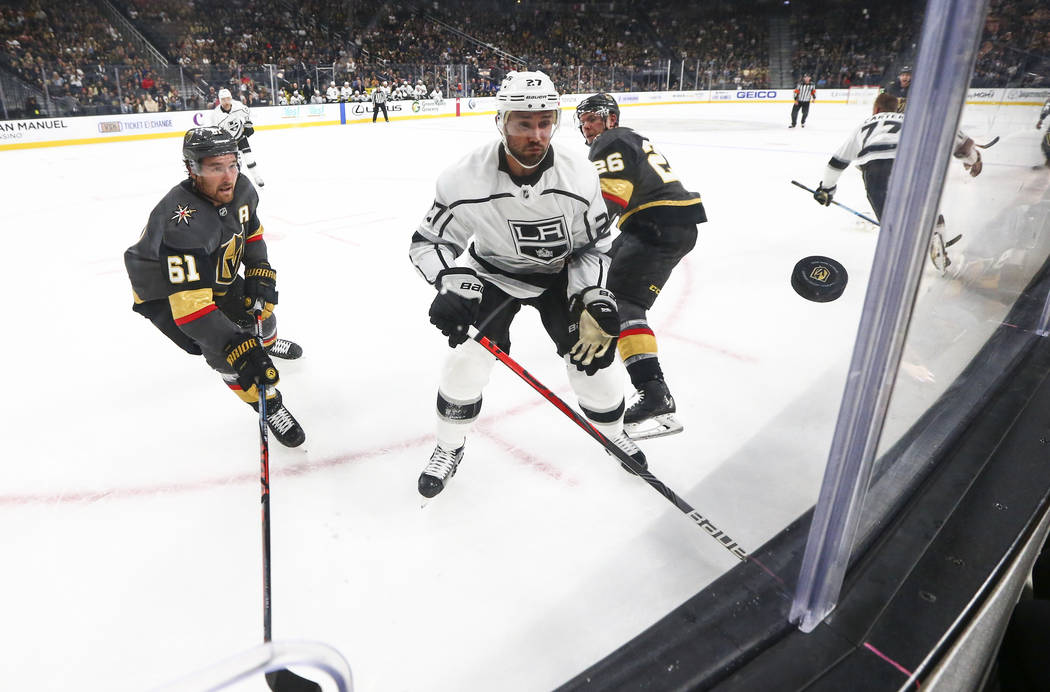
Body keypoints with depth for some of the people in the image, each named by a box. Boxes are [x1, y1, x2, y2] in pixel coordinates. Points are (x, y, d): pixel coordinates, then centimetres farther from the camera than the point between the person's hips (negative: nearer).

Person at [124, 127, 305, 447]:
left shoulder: (240, 189, -18)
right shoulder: (183, 223, -42)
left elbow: (251, 229, 6)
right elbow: (189, 302, -46)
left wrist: (260, 271, -6)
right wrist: (238, 350, -52)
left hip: (216, 274, 7)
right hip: (166, 293, -7)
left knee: (261, 304, 18)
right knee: (222, 348, -21)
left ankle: (268, 342, 55)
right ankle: (269, 405, -1)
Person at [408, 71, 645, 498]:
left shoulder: (579, 178, -22)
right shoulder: (464, 180, -27)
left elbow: (594, 245, -9)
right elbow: (428, 242, -17)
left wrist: (596, 302, -22)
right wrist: (454, 283, -36)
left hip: (559, 274, 1)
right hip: (492, 273, -1)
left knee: (591, 350, -6)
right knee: (468, 356, -13)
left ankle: (613, 432, 24)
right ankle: (449, 448, 13)